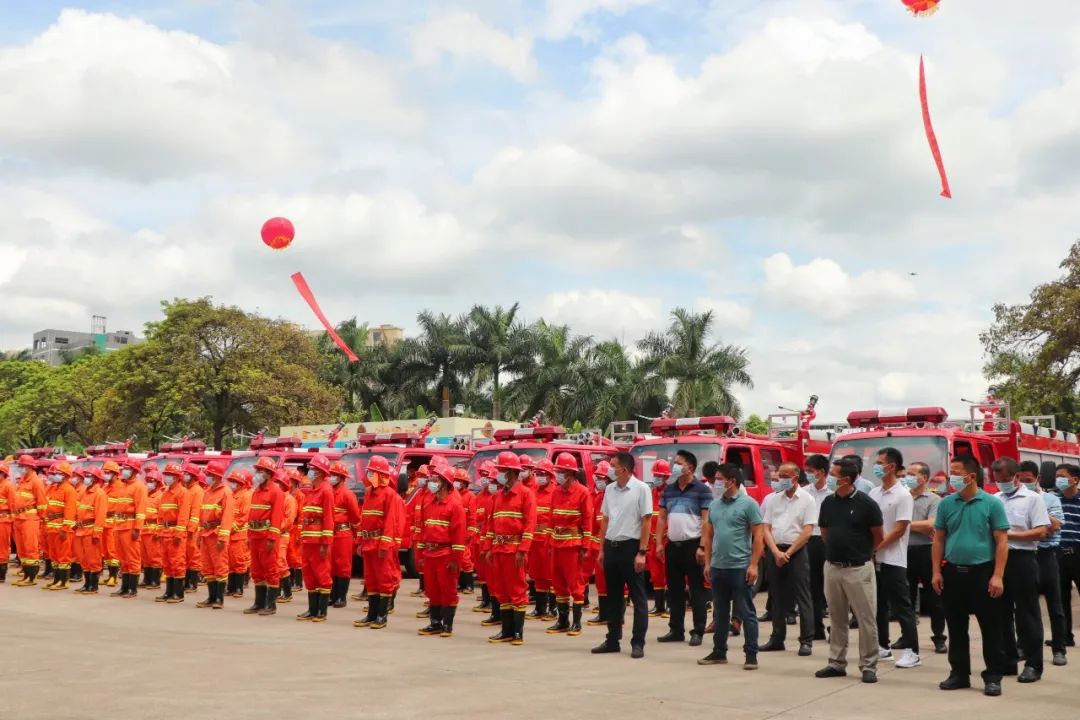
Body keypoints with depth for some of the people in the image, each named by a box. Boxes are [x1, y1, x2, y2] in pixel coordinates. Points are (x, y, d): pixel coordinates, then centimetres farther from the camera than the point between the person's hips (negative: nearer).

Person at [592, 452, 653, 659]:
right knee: (613, 596, 13)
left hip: (630, 547, -6)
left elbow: (646, 522, -9)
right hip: (611, 546, 6)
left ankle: (638, 643, 6)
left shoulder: (641, 489, -8)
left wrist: (642, 552, -13)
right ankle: (612, 640, 22)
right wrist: (602, 549, 12)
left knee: (638, 597, 2)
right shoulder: (610, 489, 8)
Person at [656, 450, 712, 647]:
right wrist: (659, 543, 5)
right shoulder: (668, 489, 12)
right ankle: (676, 630, 18)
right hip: (672, 545, 6)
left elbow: (706, 520, -9)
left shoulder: (702, 490, -5)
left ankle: (698, 632, 4)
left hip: (692, 544, -6)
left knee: (696, 590, 0)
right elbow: (662, 518, 13)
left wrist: (702, 547, -16)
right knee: (674, 590, 10)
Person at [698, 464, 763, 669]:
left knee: (746, 613, 0)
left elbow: (758, 536, -9)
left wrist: (753, 565, -14)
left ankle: (751, 654, 6)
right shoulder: (714, 505, 10)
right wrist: (707, 562, 11)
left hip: (740, 567, -6)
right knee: (720, 613, 14)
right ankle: (719, 652, 22)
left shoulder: (748, 504, -8)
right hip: (718, 567, 6)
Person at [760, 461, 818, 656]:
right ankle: (777, 638, 19)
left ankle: (806, 641, 2)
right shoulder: (773, 500, 9)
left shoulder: (807, 500, -3)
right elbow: (765, 529, 5)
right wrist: (776, 552, -8)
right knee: (778, 598, 11)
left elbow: (807, 532, -9)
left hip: (797, 552, -4)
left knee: (803, 598, -2)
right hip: (775, 552, 4)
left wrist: (788, 553, -12)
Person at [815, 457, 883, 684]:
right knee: (836, 618, 12)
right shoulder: (828, 502, 4)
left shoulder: (866, 503, -10)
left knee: (866, 619, -1)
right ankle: (836, 663, 21)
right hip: (832, 567, 5)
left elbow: (878, 536, -1)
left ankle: (869, 666, 7)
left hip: (858, 569, -5)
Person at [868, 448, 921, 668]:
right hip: (874, 559, 7)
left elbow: (899, 529, -14)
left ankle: (911, 651, 1)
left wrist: (877, 546, -14)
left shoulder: (903, 495, -10)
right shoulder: (873, 493, 10)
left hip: (893, 560, -7)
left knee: (901, 606, -3)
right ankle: (882, 646, 23)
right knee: (878, 605, 13)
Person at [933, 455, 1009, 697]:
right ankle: (959, 673, 20)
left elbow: (1002, 541, -6)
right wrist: (937, 571, 2)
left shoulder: (992, 503, -5)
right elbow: (939, 539, 9)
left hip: (982, 572, -3)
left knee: (990, 628, 3)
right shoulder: (946, 503, 4)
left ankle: (993, 677, 11)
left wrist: (997, 576, -12)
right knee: (956, 628, 10)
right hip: (952, 572, 3)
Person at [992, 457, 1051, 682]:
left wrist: (1009, 534, -15)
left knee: (1027, 613, -1)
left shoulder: (1033, 499, -3)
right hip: (997, 559, 5)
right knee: (1001, 612, 10)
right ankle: (1007, 660, 19)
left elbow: (1041, 532, -10)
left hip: (1022, 560, -5)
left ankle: (1033, 665, 5)